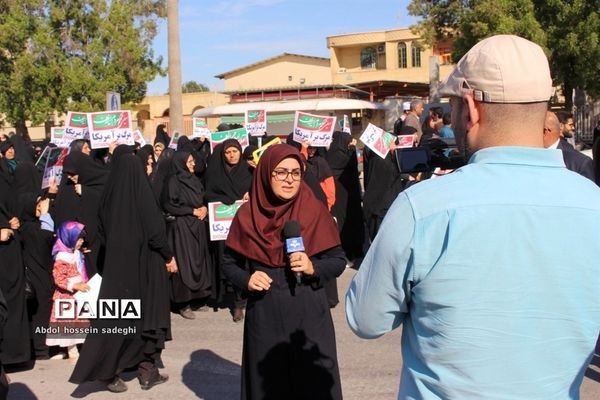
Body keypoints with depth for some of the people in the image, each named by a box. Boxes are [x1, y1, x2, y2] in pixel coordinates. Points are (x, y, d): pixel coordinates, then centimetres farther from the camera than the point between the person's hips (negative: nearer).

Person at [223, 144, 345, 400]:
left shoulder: (315, 211, -5)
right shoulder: (247, 214, -2)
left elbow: (339, 260, 0)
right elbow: (229, 263, 8)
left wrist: (313, 268, -19)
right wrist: (246, 280, -11)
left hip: (308, 313, -1)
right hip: (264, 315, 1)